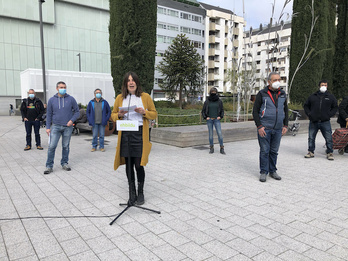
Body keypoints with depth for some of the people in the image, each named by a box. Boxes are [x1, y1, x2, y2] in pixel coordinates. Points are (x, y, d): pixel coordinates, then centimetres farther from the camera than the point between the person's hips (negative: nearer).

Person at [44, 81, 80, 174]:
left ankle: (64, 163, 22)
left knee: (66, 146, 8)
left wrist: (72, 120, -11)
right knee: (52, 146, -6)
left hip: (68, 127, 0)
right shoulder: (52, 100, 4)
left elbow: (77, 112, 5)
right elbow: (49, 114, 7)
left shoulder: (71, 99, 1)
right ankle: (49, 166, 3)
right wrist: (48, 127, 2)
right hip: (55, 126, 0)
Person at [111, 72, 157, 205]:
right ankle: (132, 194, 20)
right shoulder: (120, 98, 10)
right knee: (129, 165, 7)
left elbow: (154, 114, 7)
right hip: (125, 134, 2)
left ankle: (140, 193, 16)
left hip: (140, 134, -2)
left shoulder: (145, 97, 5)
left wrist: (144, 112, -12)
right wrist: (119, 115, -7)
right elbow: (113, 115, 16)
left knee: (138, 165, -3)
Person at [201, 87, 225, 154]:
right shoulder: (207, 102, 3)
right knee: (210, 134, 4)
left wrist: (220, 116, -4)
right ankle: (211, 148, 15)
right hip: (209, 120, 1)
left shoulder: (219, 101, 4)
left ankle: (222, 149, -1)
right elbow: (203, 111, 9)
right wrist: (205, 117, -5)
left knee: (219, 133, -9)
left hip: (217, 120, 0)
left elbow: (222, 110, 12)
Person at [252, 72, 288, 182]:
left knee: (274, 151, 10)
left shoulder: (282, 94, 10)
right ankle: (263, 172, 10)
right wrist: (259, 126, -12)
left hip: (278, 129, 4)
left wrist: (285, 125, 9)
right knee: (264, 151, -1)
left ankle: (272, 171, 23)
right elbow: (255, 111, -5)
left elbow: (285, 110, 18)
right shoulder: (262, 94, -4)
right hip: (264, 128, -4)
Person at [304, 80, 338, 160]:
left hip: (325, 122, -1)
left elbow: (335, 107, 15)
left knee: (329, 138, -2)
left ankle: (329, 153, 10)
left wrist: (329, 115, 0)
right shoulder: (312, 96, 10)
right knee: (311, 138, 6)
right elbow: (306, 106, 17)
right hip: (313, 121, 1)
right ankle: (311, 152, 18)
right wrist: (309, 114, 3)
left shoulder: (331, 97, 9)